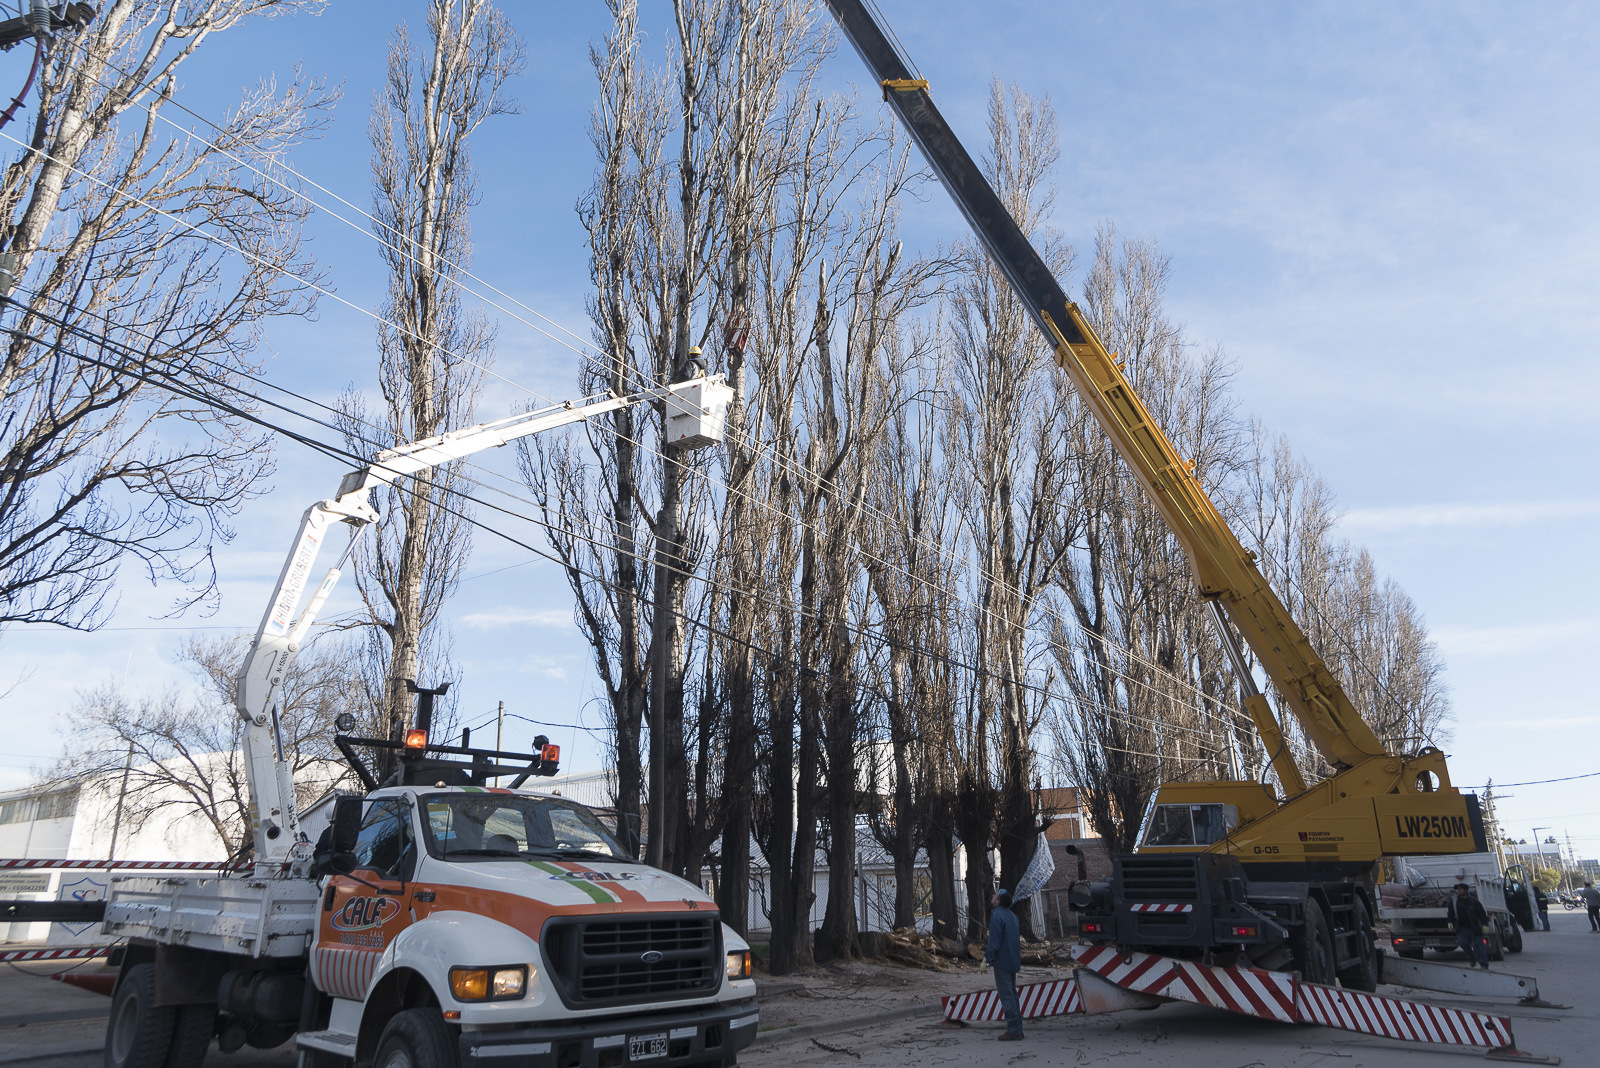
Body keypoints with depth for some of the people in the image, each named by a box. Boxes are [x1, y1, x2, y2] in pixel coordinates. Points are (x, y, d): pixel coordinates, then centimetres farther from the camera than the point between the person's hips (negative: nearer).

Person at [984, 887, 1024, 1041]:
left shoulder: (997, 916, -17)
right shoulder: (1011, 915, 13)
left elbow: (994, 941, -20)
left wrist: (988, 959, -13)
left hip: (1002, 961, -9)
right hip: (1013, 961, 9)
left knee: (1006, 995, -5)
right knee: (1012, 993, 16)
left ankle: (1013, 1030, -4)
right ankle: (1017, 1027, 21)